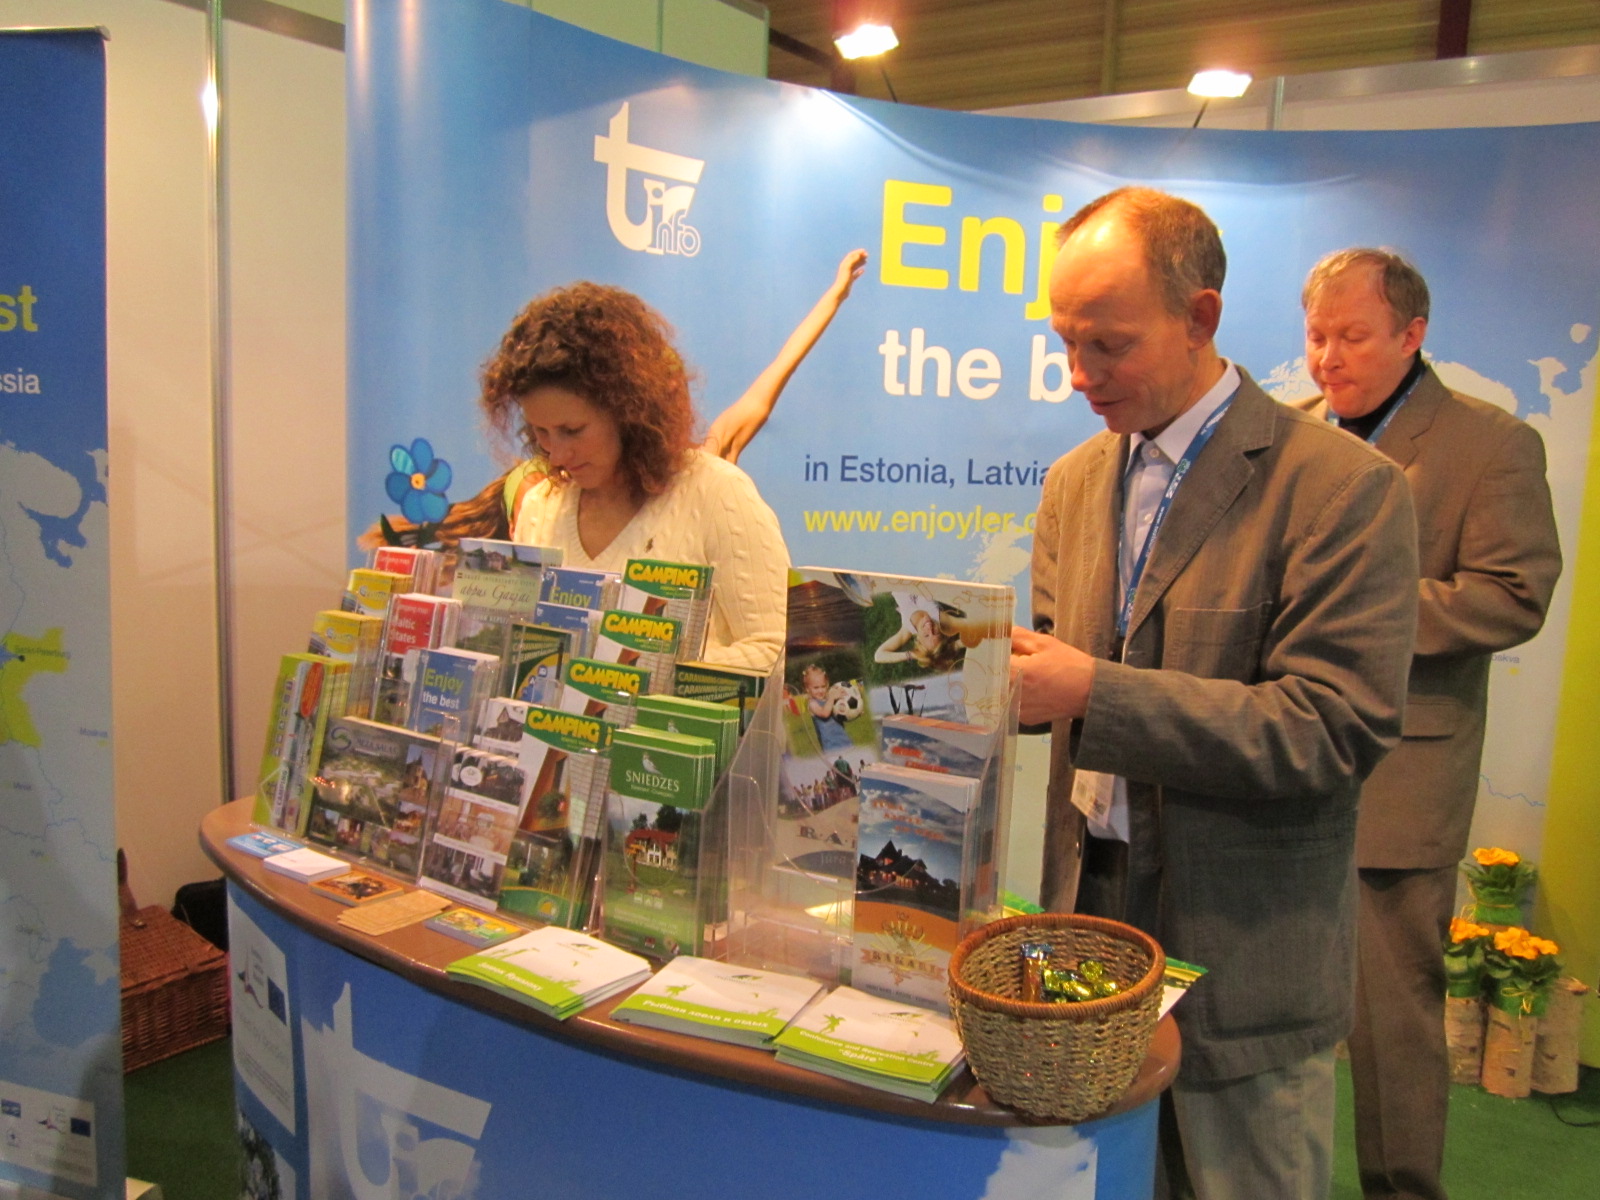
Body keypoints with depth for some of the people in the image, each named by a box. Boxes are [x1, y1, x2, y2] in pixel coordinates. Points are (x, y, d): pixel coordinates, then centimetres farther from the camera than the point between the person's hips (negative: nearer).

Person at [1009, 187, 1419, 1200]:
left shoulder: (1346, 487, -14)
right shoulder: (1075, 481, 8)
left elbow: (1335, 731, -20)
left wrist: (1095, 693, -25)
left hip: (1244, 951, -5)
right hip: (1093, 918, 5)